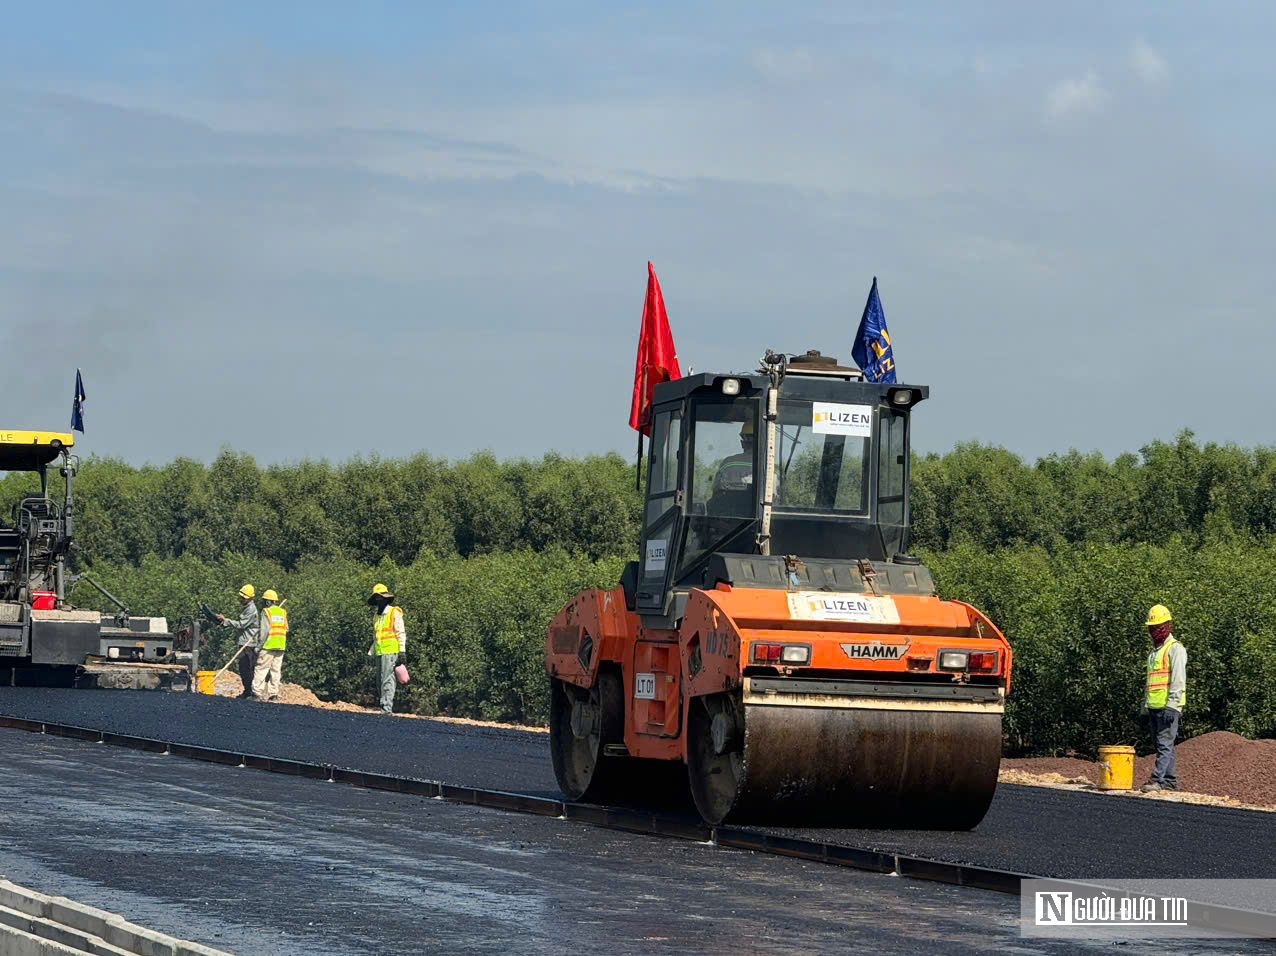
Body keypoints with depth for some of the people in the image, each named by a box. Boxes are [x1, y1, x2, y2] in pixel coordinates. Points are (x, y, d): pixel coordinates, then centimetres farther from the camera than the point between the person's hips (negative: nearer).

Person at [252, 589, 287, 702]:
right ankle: (273, 693, 6)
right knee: (276, 670, 8)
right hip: (281, 646, 5)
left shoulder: (266, 612, -5)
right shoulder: (283, 612, 11)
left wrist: (260, 645, -7)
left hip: (269, 645, -5)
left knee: (261, 669, -3)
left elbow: (265, 630, -10)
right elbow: (286, 629, 11)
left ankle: (257, 692, -8)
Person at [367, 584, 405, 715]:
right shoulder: (377, 616, 20)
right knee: (381, 679, 8)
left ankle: (387, 708, -18)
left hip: (390, 652, -8)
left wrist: (402, 651, -14)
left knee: (387, 680, -14)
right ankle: (386, 707, 13)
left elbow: (401, 634, -7)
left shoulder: (394, 613, -3)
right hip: (380, 653, 8)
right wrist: (370, 654, 22)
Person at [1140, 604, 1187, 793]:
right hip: (1154, 706, 9)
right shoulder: (1154, 651, 22)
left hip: (1168, 706, -9)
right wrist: (1145, 708, 22)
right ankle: (1170, 781, 14)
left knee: (1165, 743, -12)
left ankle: (1157, 780, -19)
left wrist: (1171, 706, -21)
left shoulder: (1175, 649, -6)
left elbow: (1178, 680, -14)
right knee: (1162, 745, 10)